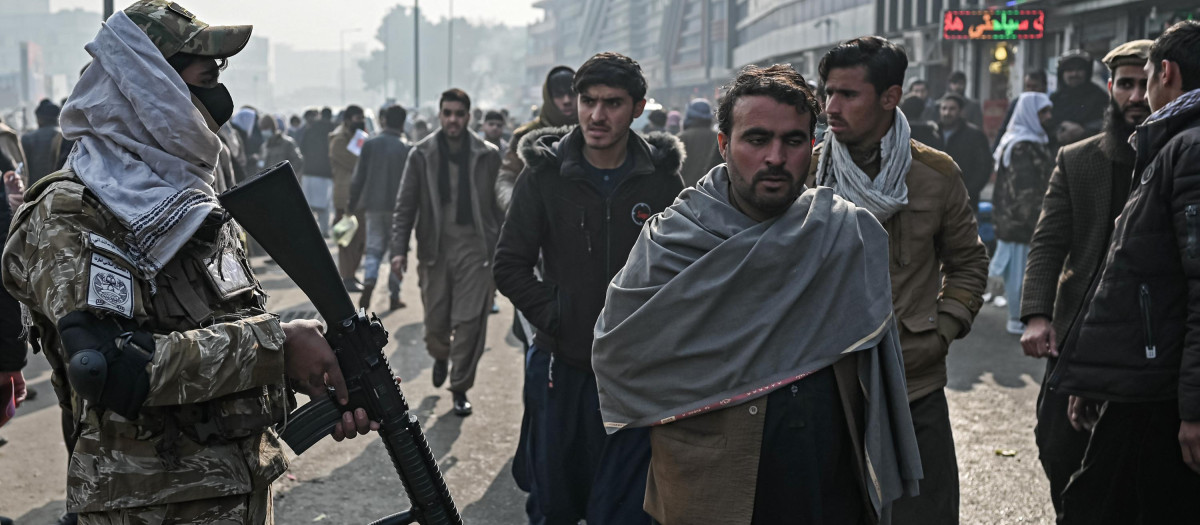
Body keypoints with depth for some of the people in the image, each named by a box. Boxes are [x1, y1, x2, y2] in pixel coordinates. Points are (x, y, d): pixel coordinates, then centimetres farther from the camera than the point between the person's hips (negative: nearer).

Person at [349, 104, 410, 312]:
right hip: (399, 208, -1)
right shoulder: (408, 148, -5)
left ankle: (368, 282, -17)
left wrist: (353, 207, 8)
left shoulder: (370, 144, -1)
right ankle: (394, 296, 8)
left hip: (374, 206, 1)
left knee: (374, 250, 9)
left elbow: (359, 178, 0)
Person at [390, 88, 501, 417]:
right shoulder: (422, 155, 2)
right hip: (435, 248, 1)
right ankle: (440, 357, 43)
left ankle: (460, 389, 8)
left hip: (475, 248, -1)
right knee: (435, 320, 9)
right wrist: (399, 249, -8)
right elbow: (405, 205, 2)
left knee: (469, 322, -5)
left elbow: (499, 206, 3)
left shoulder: (487, 156, 1)